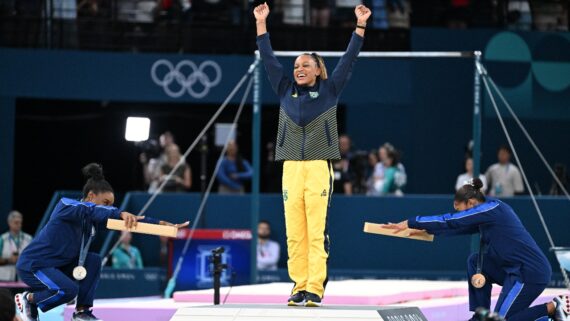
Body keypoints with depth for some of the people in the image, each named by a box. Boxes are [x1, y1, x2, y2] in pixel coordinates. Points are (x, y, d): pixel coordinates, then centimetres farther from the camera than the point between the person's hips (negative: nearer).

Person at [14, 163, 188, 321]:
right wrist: (120, 214, -56)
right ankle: (29, 299, -3)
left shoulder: (94, 217, 1)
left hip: (59, 264, 8)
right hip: (32, 265, -8)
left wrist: (161, 224, -11)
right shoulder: (66, 206, -20)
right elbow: (91, 210, -42)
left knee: (94, 260, -6)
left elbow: (132, 219, -1)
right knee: (69, 289, -28)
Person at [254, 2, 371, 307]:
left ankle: (315, 288, -8)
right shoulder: (286, 91, 13)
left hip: (319, 167, -3)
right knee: (294, 233, 0)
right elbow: (268, 59, 14)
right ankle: (299, 286, 3)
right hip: (291, 168, 3)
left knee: (317, 232, -7)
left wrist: (360, 26, -1)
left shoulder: (329, 91, 8)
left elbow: (348, 59, 4)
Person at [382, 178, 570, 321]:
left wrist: (411, 223, -9)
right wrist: (426, 229, 23)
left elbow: (451, 222, -13)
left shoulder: (491, 210, -13)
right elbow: (457, 226, 24)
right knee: (475, 262, 15)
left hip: (531, 273, -9)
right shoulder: (488, 213, 14)